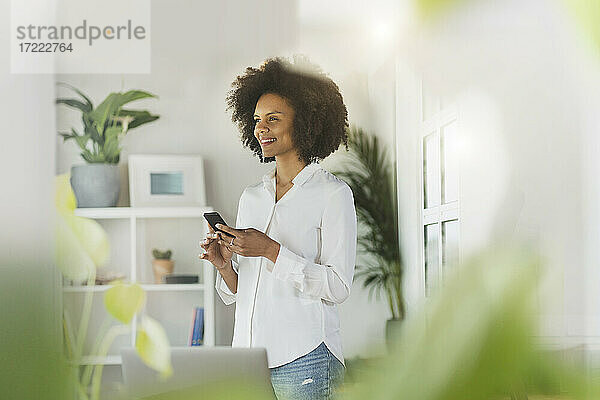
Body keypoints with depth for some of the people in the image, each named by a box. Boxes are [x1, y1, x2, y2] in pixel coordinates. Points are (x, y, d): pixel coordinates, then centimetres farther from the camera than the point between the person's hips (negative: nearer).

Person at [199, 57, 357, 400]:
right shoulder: (251, 197, 14)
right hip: (248, 356, 5)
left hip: (304, 359, -5)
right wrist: (224, 265, -4)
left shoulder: (333, 193, -4)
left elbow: (338, 286, -11)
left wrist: (272, 251, -16)